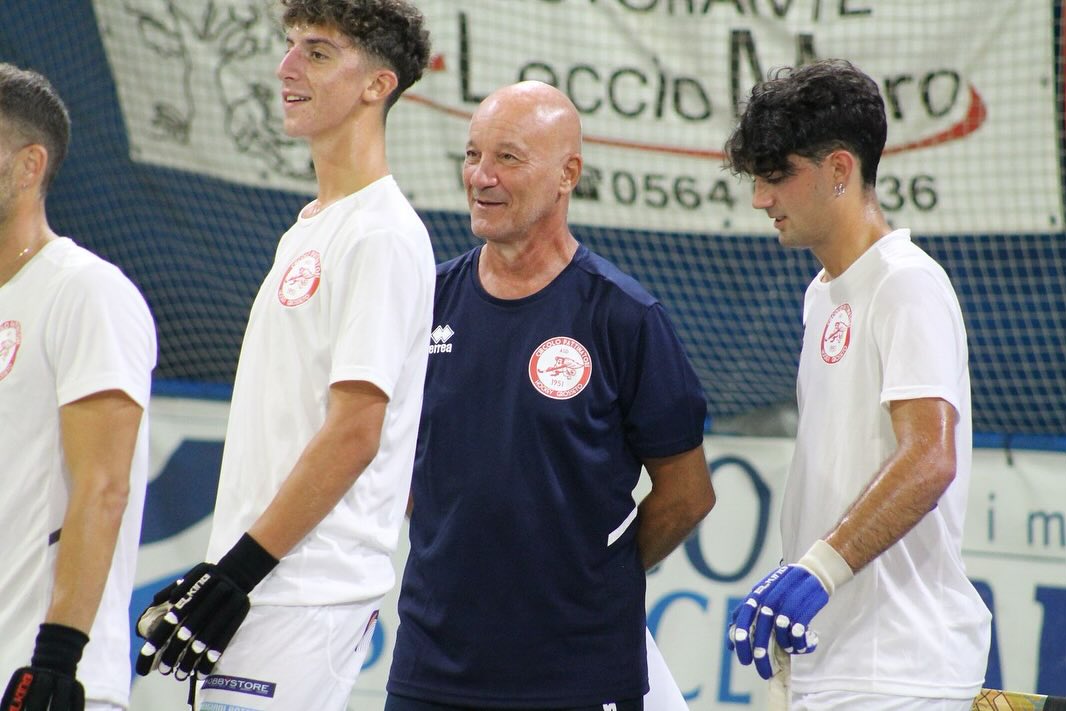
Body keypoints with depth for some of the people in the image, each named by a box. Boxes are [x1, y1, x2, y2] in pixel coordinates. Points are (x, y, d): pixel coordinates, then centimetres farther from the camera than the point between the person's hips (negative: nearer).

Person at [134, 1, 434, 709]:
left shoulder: (383, 234, -12)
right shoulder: (308, 231, 19)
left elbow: (354, 434, -18)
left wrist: (235, 576, -18)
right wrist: (217, 574, 18)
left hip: (307, 595, -10)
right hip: (274, 589, 10)